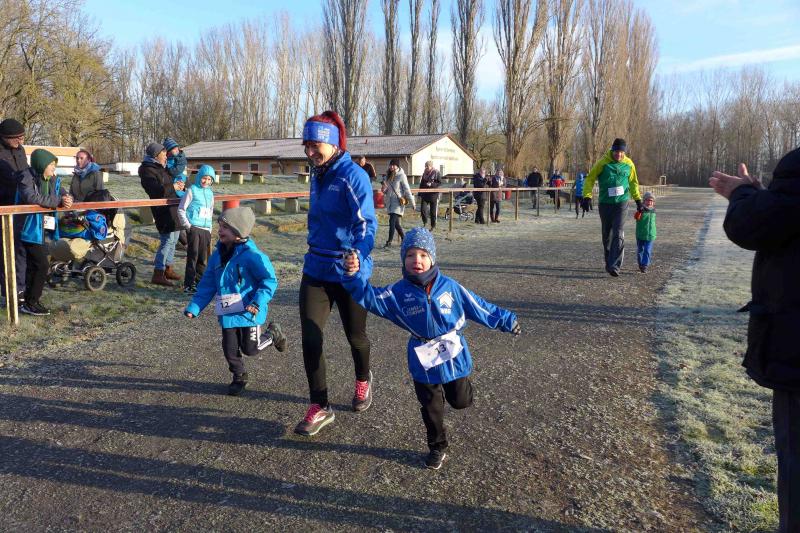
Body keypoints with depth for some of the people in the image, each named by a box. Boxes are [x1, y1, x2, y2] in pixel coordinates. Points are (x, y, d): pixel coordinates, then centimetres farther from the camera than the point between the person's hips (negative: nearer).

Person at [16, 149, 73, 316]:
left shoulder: (53, 180, 6)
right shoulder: (26, 178, -15)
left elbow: (63, 193, 10)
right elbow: (31, 197, -30)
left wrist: (66, 199, -16)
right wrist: (58, 201, -24)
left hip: (41, 228, 8)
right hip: (30, 228, -8)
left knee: (33, 266, 15)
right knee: (42, 265, -9)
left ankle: (30, 301, 26)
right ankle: (30, 303, 0)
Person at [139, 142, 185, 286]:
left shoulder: (160, 168, 18)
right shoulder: (148, 171, -12)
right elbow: (156, 190, -26)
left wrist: (178, 185, 7)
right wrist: (172, 187, -17)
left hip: (172, 209, 10)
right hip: (163, 210, -10)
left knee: (173, 240, 17)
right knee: (167, 241, -11)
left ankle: (168, 269, 28)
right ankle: (158, 274, -7)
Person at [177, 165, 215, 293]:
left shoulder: (210, 193, 13)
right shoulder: (192, 190, -3)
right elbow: (181, 209, -3)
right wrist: (187, 225, -9)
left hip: (206, 229, 6)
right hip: (194, 228, -5)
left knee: (203, 258, 10)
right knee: (192, 256, -6)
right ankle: (189, 284, -2)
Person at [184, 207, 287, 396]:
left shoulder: (251, 255, -17)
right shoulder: (217, 255, 3)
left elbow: (270, 280, -15)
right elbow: (207, 284, 7)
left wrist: (258, 303, -25)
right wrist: (194, 307, 0)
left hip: (248, 312, -5)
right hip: (227, 313, 6)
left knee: (250, 348, 3)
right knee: (230, 349, 9)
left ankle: (273, 333, 31)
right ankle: (239, 377, 34)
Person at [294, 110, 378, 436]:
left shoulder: (352, 175, -15)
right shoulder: (317, 176, 8)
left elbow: (366, 223, -24)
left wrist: (358, 256, -40)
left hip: (348, 272, -6)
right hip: (316, 269, 6)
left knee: (355, 336, 14)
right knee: (310, 338, -2)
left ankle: (363, 381, 44)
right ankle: (320, 408, 10)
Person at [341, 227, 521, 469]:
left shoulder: (449, 286, -9)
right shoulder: (398, 292, -10)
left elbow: (478, 307, 0)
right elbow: (368, 296, -17)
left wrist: (507, 321, 5)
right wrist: (354, 275, -36)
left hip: (454, 357, 0)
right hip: (424, 363, 0)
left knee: (460, 401, 15)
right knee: (431, 409, 12)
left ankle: (458, 385, 51)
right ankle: (437, 448, 35)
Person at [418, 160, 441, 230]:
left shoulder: (436, 173, -4)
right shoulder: (424, 173, 10)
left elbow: (440, 183, -6)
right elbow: (421, 184, 15)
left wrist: (431, 184, -20)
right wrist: (420, 194, 12)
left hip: (434, 195, -4)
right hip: (425, 194, 4)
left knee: (433, 211, 2)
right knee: (422, 209, -7)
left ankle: (433, 226, 15)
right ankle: (425, 222, 17)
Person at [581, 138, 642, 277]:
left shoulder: (629, 164, 3)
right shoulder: (603, 163, -7)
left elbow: (633, 182, 17)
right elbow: (590, 179, -4)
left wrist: (638, 199, 14)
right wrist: (587, 196, -15)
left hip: (621, 203, 0)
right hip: (605, 203, 0)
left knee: (618, 235, -12)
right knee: (606, 235, 10)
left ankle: (614, 266, -16)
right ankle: (609, 262, 28)